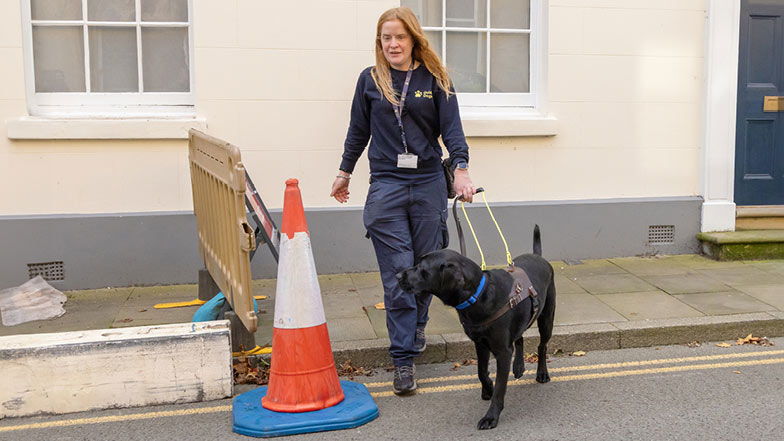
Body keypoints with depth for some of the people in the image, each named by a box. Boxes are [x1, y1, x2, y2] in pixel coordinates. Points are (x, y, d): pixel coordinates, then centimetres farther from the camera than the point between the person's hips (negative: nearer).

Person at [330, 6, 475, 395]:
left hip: (428, 183, 1)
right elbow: (358, 130, 15)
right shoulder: (370, 80, 6)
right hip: (386, 185, -1)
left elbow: (451, 128, -2)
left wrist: (461, 168, -17)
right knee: (397, 274, -4)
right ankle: (403, 360, 1)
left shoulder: (435, 79, 4)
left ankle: (416, 327, 36)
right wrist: (344, 172, 21)